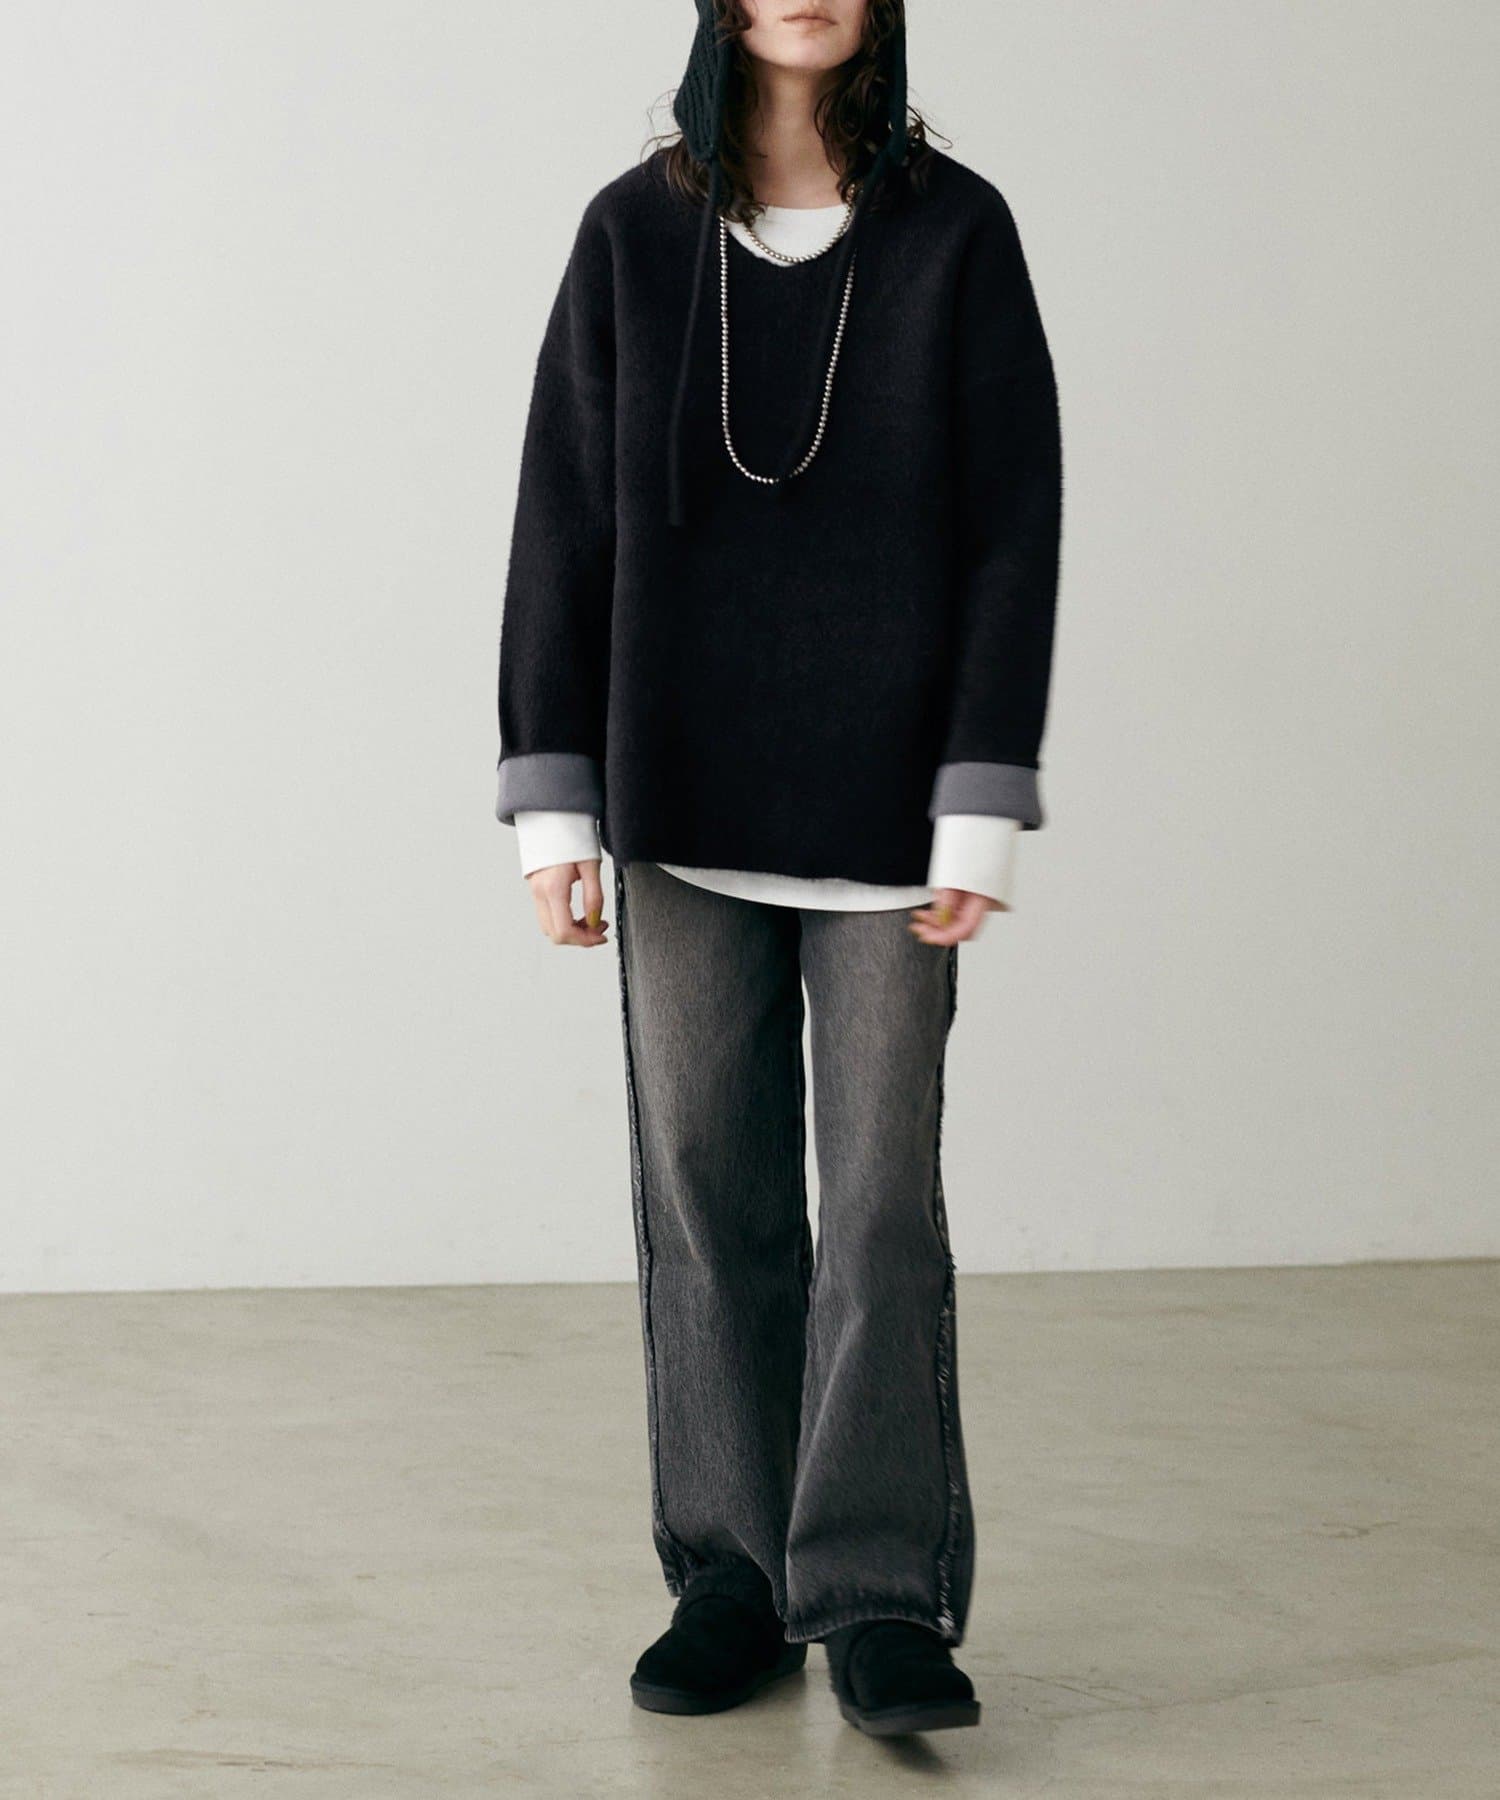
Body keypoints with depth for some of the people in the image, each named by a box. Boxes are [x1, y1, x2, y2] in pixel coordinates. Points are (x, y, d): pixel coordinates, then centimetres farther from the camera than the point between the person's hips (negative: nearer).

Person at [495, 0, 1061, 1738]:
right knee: (709, 1188, 6)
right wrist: (553, 805, -3)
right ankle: (733, 1582, 16)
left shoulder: (956, 233, -1)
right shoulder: (633, 236, 3)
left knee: (881, 1200, -2)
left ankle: (878, 1603, 4)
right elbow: (563, 524, 3)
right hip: (684, 795, 2)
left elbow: (1013, 531, -3)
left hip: (882, 795, -1)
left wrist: (981, 814, -9)